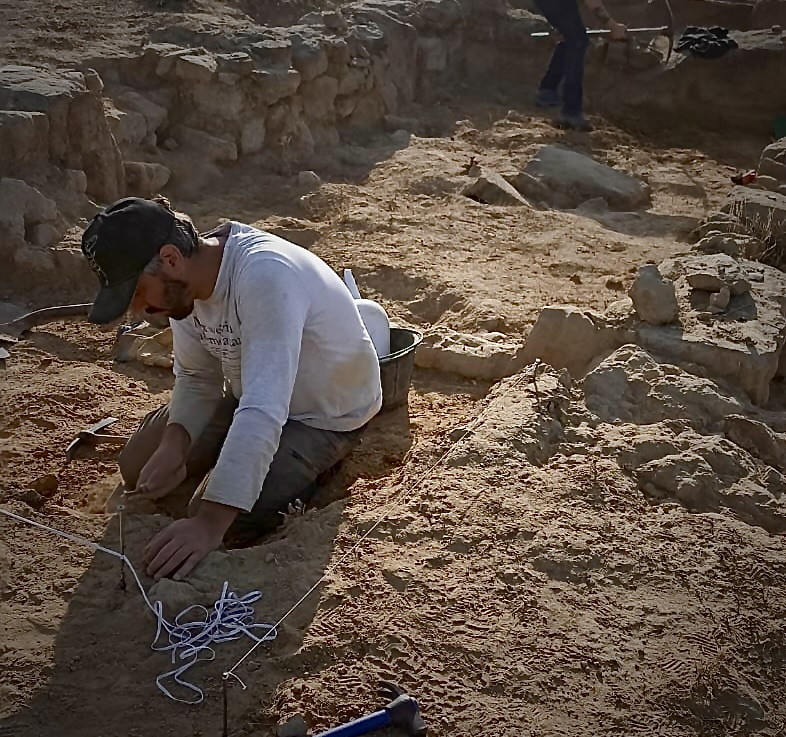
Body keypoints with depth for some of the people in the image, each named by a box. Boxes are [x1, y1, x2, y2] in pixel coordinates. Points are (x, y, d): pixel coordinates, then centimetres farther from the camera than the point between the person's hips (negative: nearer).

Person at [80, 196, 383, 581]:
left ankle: (313, 465, 6)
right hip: (248, 393, 7)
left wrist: (210, 523, -47)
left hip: (324, 414, -7)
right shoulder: (181, 282, -13)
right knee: (138, 468, 5)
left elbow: (263, 412, -44)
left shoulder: (265, 276, -39)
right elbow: (196, 377, -1)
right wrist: (175, 442, -22)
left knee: (226, 518, -21)